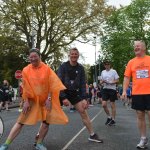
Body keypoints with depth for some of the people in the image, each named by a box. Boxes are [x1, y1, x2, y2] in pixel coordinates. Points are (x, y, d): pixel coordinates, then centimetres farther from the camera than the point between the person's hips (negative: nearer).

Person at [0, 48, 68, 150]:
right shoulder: (26, 70, -5)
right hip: (31, 99, 0)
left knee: (46, 121, 1)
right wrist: (26, 102, -7)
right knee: (21, 121, -3)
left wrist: (49, 99, -11)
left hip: (45, 99, 1)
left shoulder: (46, 68, -6)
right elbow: (25, 87, -2)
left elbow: (51, 84, -5)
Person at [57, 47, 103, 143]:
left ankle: (92, 135, 10)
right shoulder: (63, 66, -10)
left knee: (84, 113, -2)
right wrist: (63, 98, -21)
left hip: (74, 93, 3)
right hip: (62, 92, -2)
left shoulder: (80, 68, -1)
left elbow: (83, 84, -1)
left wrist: (84, 98, -10)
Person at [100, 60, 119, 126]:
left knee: (112, 105, 3)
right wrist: (102, 81, -8)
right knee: (104, 104, -3)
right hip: (105, 89, 4)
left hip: (112, 89, -4)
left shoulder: (113, 71, -2)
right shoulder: (103, 72, 12)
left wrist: (110, 82, -20)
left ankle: (113, 119, 14)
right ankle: (109, 117, 18)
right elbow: (101, 81, 15)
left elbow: (117, 80, -5)